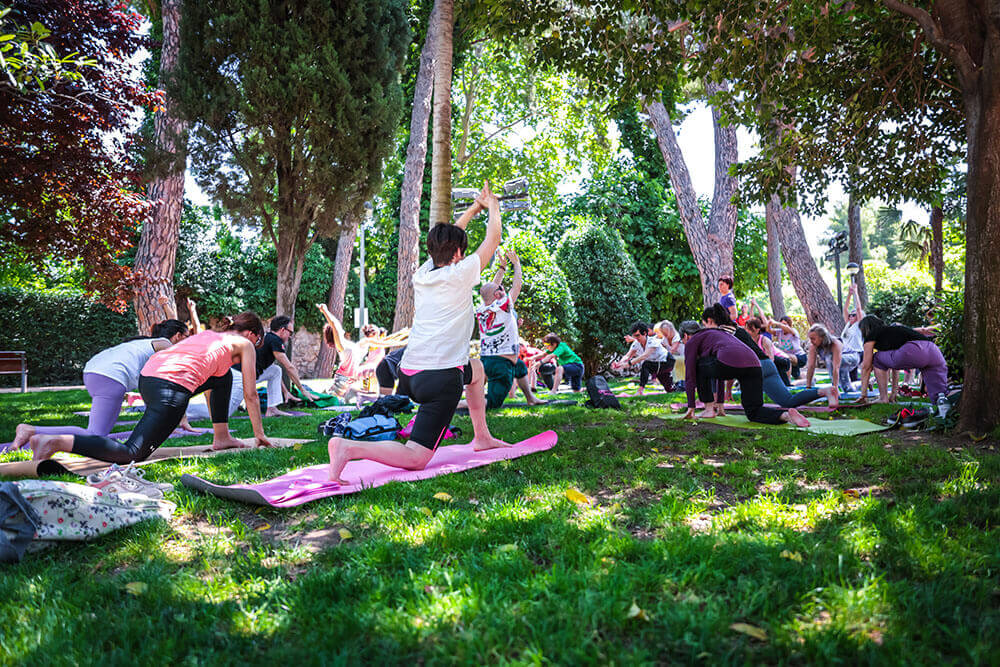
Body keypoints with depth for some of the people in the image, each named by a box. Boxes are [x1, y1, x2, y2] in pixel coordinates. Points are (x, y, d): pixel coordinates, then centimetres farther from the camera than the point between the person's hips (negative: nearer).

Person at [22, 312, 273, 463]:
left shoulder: (209, 335, 33)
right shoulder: (244, 344, 13)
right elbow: (250, 395, 14)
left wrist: (217, 425, 51)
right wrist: (259, 434, 25)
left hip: (149, 375, 9)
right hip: (172, 387, -9)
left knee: (224, 377, 27)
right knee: (131, 453, -9)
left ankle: (221, 437, 25)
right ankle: (55, 442, -18)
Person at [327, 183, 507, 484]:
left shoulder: (422, 273, 12)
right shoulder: (460, 274, -5)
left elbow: (446, 238, 29)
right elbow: (493, 238, 9)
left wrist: (476, 207, 39)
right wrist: (493, 207, 28)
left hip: (409, 371, 8)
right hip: (441, 376, -8)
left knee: (476, 368, 35)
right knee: (415, 458, -10)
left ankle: (482, 437, 40)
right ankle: (349, 448, -27)